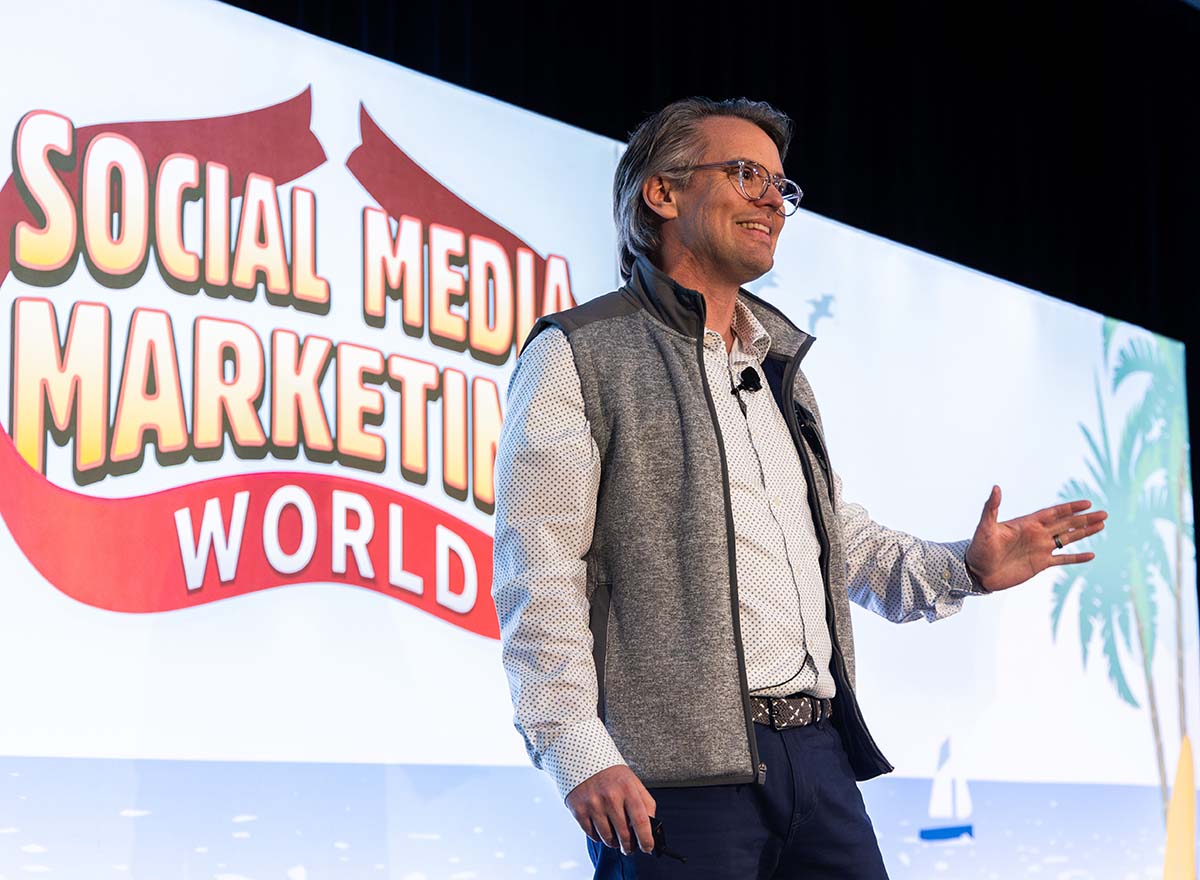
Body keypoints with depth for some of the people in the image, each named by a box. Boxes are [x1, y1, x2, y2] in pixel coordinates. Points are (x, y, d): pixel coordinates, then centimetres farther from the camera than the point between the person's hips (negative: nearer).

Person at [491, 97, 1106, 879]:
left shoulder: (778, 365, 24)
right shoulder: (577, 357, 0)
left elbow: (844, 539, 29)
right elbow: (540, 577, -8)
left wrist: (964, 570, 10)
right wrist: (578, 754, -17)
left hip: (819, 752, 7)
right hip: (677, 773, -7)